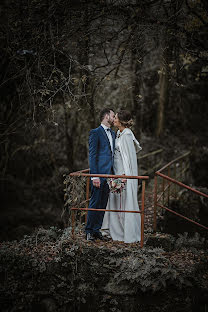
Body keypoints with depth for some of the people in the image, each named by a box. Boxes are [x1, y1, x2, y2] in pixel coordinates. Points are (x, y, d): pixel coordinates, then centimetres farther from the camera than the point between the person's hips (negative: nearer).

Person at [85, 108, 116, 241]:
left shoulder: (113, 134, 18)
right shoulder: (96, 133, -6)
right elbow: (92, 155, -11)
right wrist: (94, 176, -17)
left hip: (109, 174, 7)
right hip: (99, 174, -7)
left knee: (103, 203, 9)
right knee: (95, 203, -4)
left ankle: (97, 229, 16)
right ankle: (90, 231, 4)